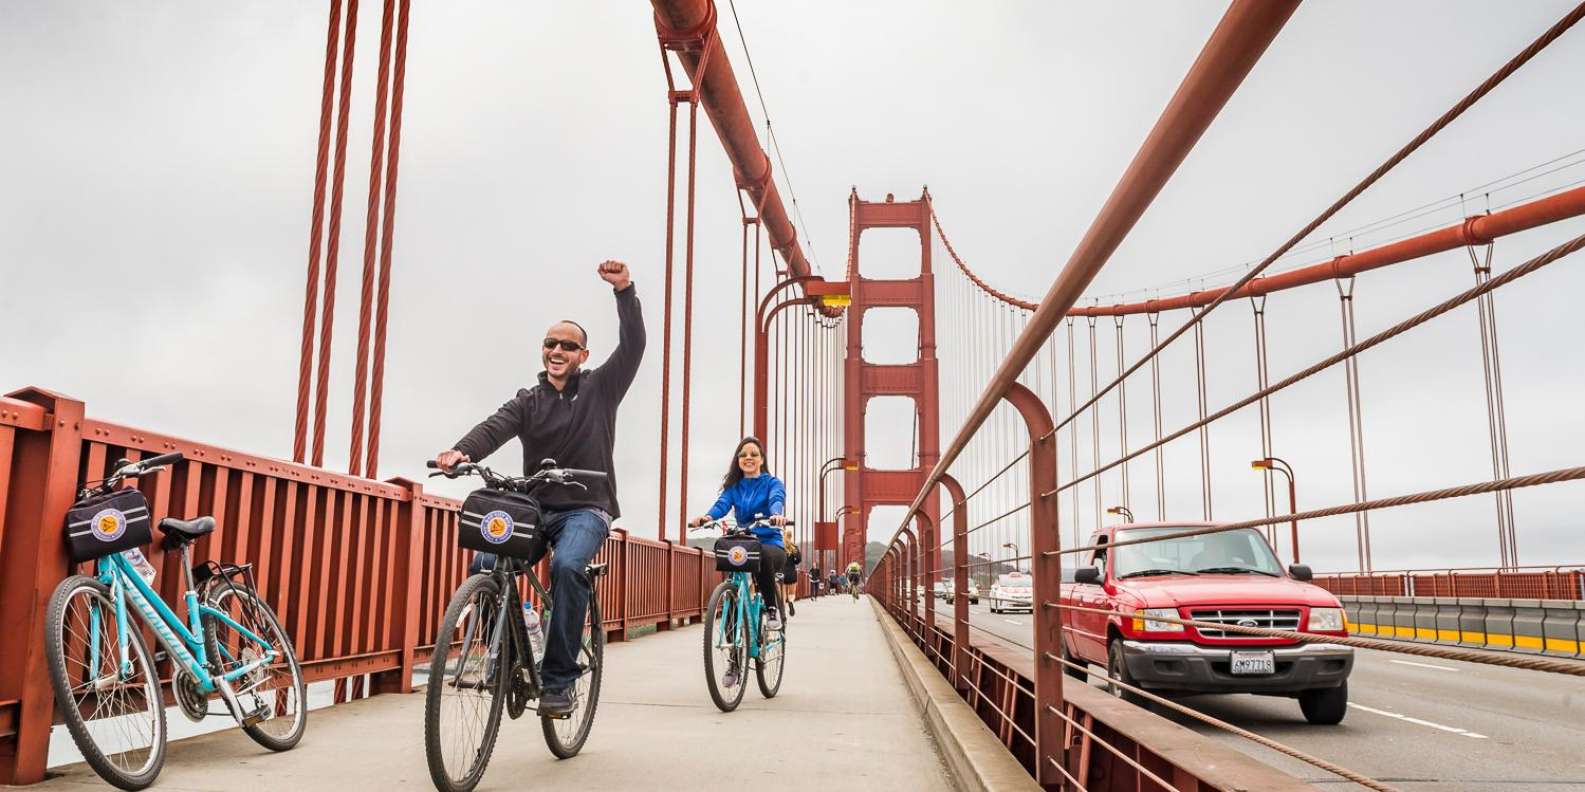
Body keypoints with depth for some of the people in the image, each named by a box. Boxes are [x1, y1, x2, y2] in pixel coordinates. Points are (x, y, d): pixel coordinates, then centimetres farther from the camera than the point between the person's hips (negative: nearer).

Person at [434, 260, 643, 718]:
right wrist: (461, 452, -31)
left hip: (586, 509, -3)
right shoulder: (527, 402, 10)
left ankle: (559, 679, -23)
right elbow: (495, 427, -10)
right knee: (484, 566, -21)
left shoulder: (600, 389, 6)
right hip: (534, 508, 3)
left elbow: (633, 346, -7)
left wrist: (624, 290, -19)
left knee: (567, 566, -33)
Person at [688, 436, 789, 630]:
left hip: (771, 546, -3)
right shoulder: (733, 486, 12)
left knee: (762, 555, -37)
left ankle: (772, 608, -16)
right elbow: (722, 504, -8)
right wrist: (707, 517, -33)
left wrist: (777, 515, -44)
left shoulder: (772, 483, 4)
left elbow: (776, 500, -19)